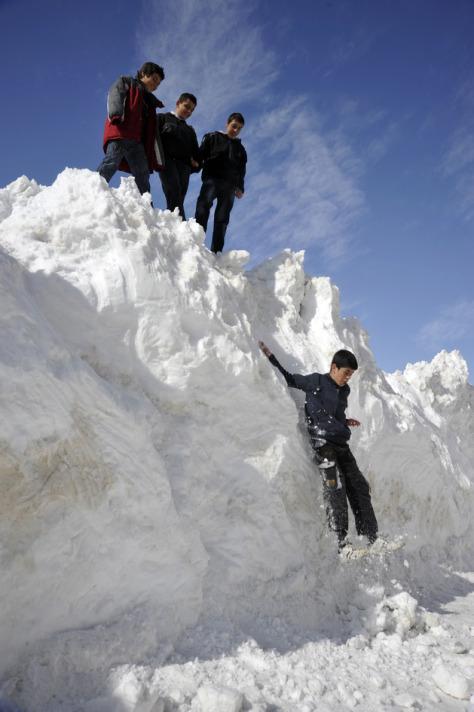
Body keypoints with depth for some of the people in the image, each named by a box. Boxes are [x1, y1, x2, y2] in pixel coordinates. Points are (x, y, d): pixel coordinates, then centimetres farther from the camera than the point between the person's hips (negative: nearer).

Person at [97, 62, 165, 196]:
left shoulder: (150, 100, 36)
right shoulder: (126, 83, 21)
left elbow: (152, 133, 29)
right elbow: (114, 95, -1)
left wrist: (155, 157, 18)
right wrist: (115, 114, -23)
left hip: (136, 141, 7)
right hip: (119, 134, -7)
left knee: (142, 175, -3)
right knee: (111, 162, -26)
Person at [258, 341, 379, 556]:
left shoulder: (344, 391, 17)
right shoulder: (316, 381, -2)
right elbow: (289, 379, 7)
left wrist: (346, 422, 12)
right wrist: (270, 357, 0)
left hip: (341, 445, 7)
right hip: (323, 443, -7)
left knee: (359, 487, 4)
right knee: (335, 489, -15)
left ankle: (372, 537, 10)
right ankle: (341, 541, -12)